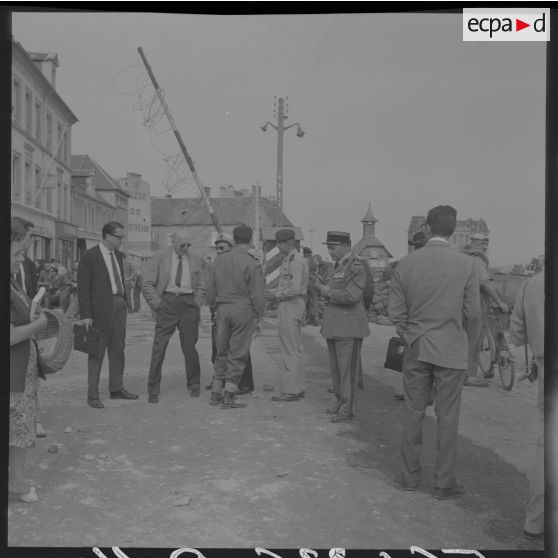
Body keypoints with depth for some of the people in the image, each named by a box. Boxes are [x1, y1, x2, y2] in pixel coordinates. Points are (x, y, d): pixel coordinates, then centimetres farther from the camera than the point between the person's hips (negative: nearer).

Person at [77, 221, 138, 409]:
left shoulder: (118, 255, 13)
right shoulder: (89, 256, -9)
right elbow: (83, 288, -11)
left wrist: (124, 303, 11)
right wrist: (85, 315, -15)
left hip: (119, 305, 7)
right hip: (101, 308, -7)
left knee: (118, 349, 12)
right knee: (97, 352, 0)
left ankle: (116, 389, 24)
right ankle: (92, 396, 7)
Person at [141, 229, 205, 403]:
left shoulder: (195, 258, 10)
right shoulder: (159, 257, 1)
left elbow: (201, 284, 18)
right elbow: (147, 284, 0)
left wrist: (197, 304, 6)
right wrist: (157, 305, -6)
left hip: (188, 303, 2)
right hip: (166, 302, -2)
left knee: (190, 348, 4)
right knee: (159, 347, -4)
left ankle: (193, 386, 21)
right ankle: (153, 390, 6)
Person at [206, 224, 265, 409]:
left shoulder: (220, 260, 6)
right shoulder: (252, 263, -11)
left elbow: (210, 288, 10)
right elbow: (257, 294, -12)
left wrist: (214, 306, 21)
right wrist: (259, 312, 2)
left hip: (223, 309, 5)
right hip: (243, 310, -5)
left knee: (222, 351, 15)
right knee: (238, 354, 3)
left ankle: (216, 393, 20)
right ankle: (229, 396, 7)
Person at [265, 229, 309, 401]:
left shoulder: (296, 260, -16)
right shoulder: (289, 259, 16)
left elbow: (295, 289, -22)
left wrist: (276, 294, -13)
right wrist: (272, 292, 9)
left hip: (291, 307, -11)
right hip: (290, 307, 11)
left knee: (290, 350, -6)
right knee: (296, 350, 14)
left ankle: (291, 390, -2)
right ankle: (299, 387, 21)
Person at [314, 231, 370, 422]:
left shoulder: (356, 267, -13)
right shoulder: (338, 265, 15)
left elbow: (352, 296, -22)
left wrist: (329, 292, -11)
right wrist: (323, 288, 3)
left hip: (349, 325, -9)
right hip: (334, 324, 9)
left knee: (347, 368, -3)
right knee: (336, 367, 14)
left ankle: (348, 409, 4)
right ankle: (341, 402, 25)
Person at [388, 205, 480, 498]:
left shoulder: (406, 263, -5)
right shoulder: (465, 264, -9)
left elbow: (395, 310, -2)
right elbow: (473, 313, -5)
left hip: (416, 348, 2)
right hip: (451, 349, -2)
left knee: (413, 413, 12)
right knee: (447, 417, 7)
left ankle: (410, 476, 24)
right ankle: (444, 483, 16)